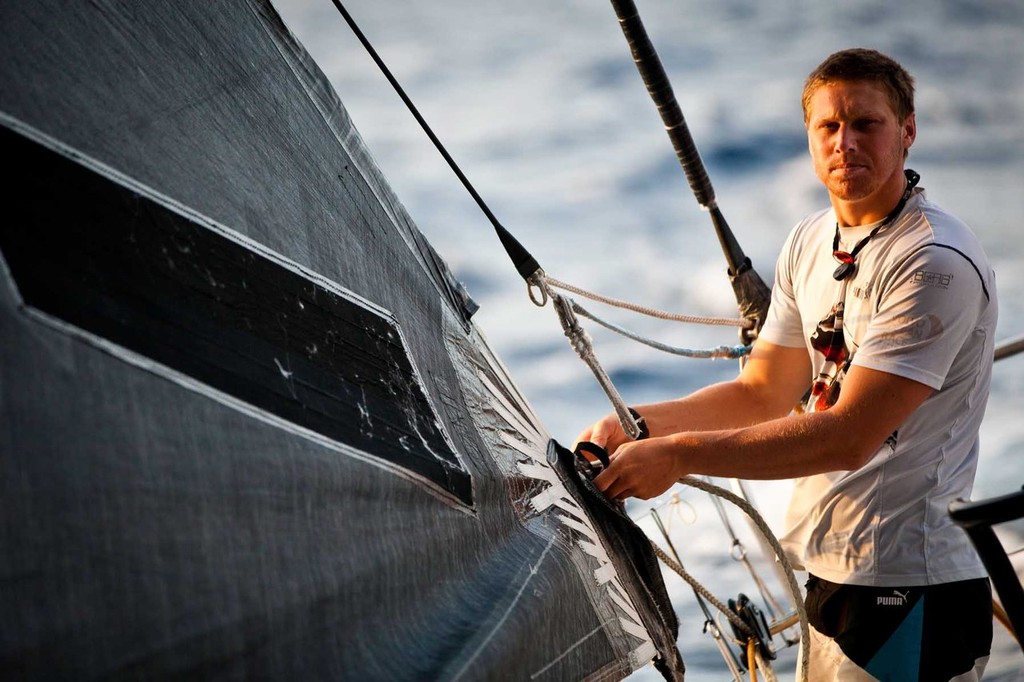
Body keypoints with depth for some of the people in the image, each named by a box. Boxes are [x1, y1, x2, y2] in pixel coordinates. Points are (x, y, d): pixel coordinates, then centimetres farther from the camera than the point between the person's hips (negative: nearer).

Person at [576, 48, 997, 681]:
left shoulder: (938, 264, -19)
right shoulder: (810, 244, 9)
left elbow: (849, 434, -24)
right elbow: (762, 392, 13)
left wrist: (682, 454, -23)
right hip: (836, 576, 8)